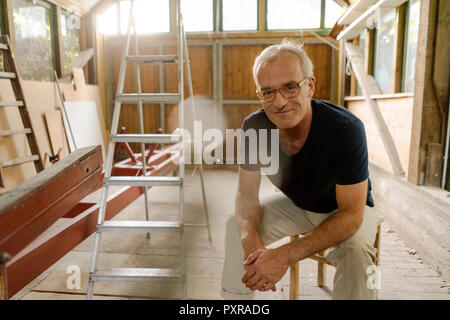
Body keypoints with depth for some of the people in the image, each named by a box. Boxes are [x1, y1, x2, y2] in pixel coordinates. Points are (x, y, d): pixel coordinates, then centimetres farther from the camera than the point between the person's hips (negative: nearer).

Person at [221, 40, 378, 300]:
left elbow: (351, 214, -31)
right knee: (237, 226, -13)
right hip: (295, 204, 4)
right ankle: (234, 297, 9)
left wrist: (287, 255, -41)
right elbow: (247, 193, -13)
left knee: (356, 249, -33)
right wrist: (250, 239, -35)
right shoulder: (254, 127, -21)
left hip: (344, 211, -3)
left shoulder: (346, 129, -34)